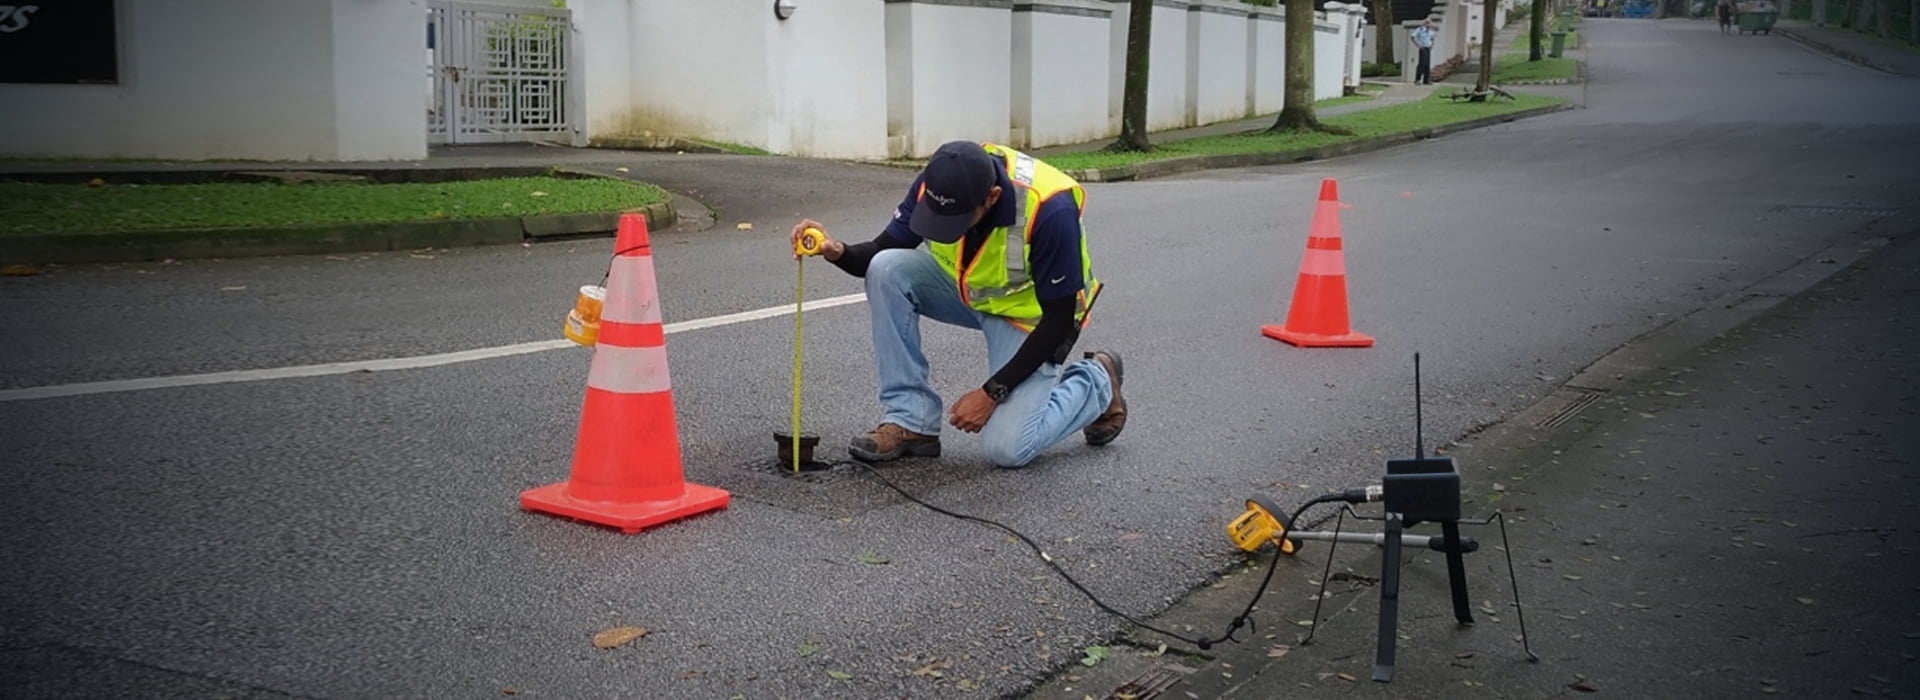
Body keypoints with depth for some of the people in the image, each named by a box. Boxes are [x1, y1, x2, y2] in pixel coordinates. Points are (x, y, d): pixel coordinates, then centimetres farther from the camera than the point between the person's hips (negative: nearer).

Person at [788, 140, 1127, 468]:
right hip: (968, 290, 5)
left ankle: (1095, 382, 10)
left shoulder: (1050, 210, -35)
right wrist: (838, 252, -31)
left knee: (1007, 448, -20)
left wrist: (991, 392, -25)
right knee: (887, 270, -23)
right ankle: (911, 422, -13)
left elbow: (1058, 320, -25)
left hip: (1030, 314, -5)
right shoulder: (937, 183, -22)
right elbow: (881, 253, -8)